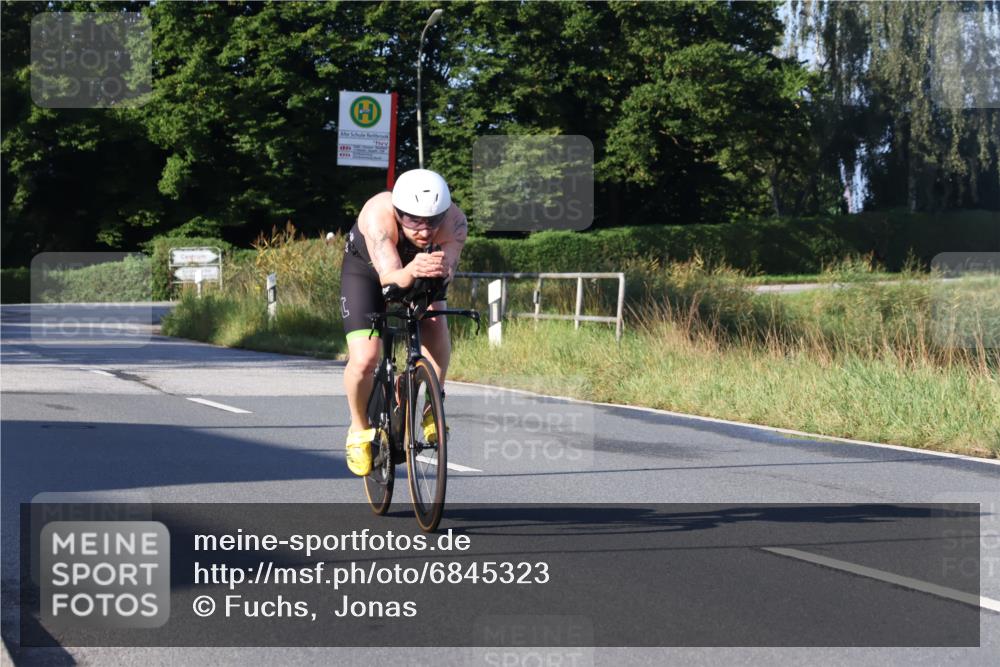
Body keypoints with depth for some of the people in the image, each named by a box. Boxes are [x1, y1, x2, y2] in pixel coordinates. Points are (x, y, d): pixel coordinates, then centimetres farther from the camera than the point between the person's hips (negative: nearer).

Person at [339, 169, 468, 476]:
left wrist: (441, 269, -69)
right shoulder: (378, 214, -40)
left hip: (421, 278, 3)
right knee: (364, 360, -18)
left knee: (435, 325, -27)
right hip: (367, 269, -2)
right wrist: (410, 272, -72)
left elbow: (448, 271, -46)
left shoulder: (454, 221, -34)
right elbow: (389, 277, -50)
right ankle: (360, 429, 9)